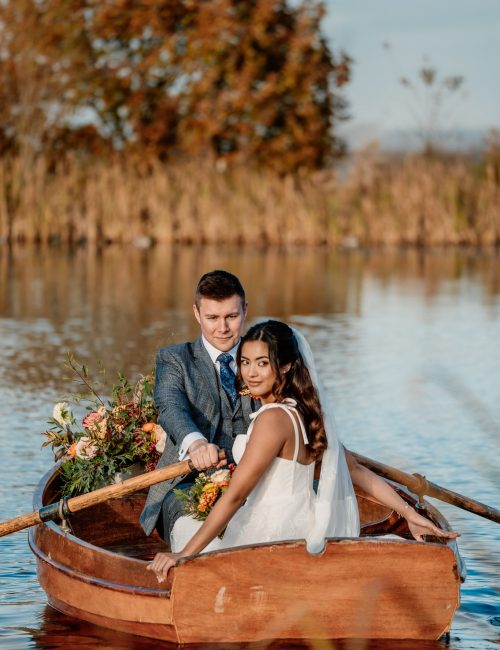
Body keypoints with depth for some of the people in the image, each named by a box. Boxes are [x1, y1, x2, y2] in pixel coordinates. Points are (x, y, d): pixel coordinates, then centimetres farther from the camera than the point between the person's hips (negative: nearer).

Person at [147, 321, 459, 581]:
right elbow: (356, 470, 10)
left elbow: (236, 495, -22)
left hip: (274, 542, -9)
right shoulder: (305, 411, 8)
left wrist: (184, 554, -23)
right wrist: (410, 513, 16)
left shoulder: (273, 418, -19)